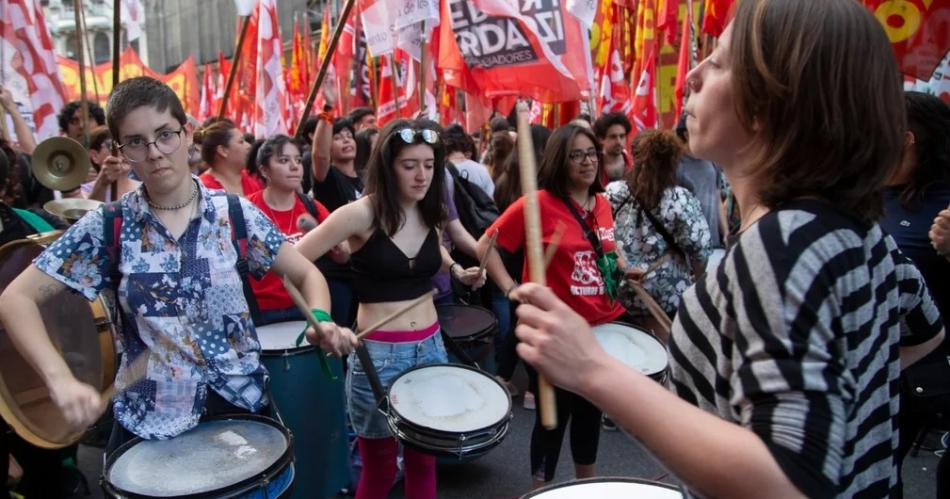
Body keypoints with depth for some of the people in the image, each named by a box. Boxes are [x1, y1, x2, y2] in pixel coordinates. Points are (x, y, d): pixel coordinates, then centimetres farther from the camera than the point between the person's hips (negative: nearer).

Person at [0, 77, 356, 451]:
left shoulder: (235, 213, -6)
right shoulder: (107, 227, -6)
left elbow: (305, 273, 0)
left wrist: (320, 320, -22)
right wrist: (60, 379, -22)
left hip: (241, 405, 1)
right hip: (148, 422, 0)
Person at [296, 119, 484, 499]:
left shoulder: (430, 213, 3)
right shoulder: (360, 215, -15)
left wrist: (456, 270, 9)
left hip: (431, 347, 5)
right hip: (378, 354, -5)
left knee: (423, 460, 17)